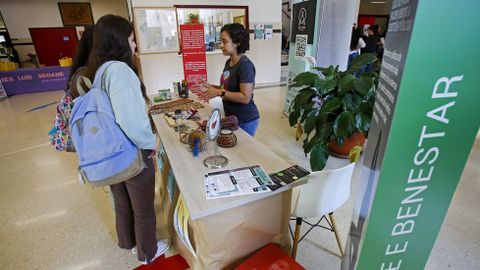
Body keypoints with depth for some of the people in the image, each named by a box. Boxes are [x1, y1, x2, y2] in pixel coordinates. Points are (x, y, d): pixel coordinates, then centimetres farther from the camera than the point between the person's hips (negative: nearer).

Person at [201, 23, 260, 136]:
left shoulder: (245, 65, -21)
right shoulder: (229, 62, 5)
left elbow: (245, 97, -25)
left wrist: (219, 93, -24)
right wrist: (213, 87, 1)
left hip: (245, 121, -8)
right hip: (231, 117, 8)